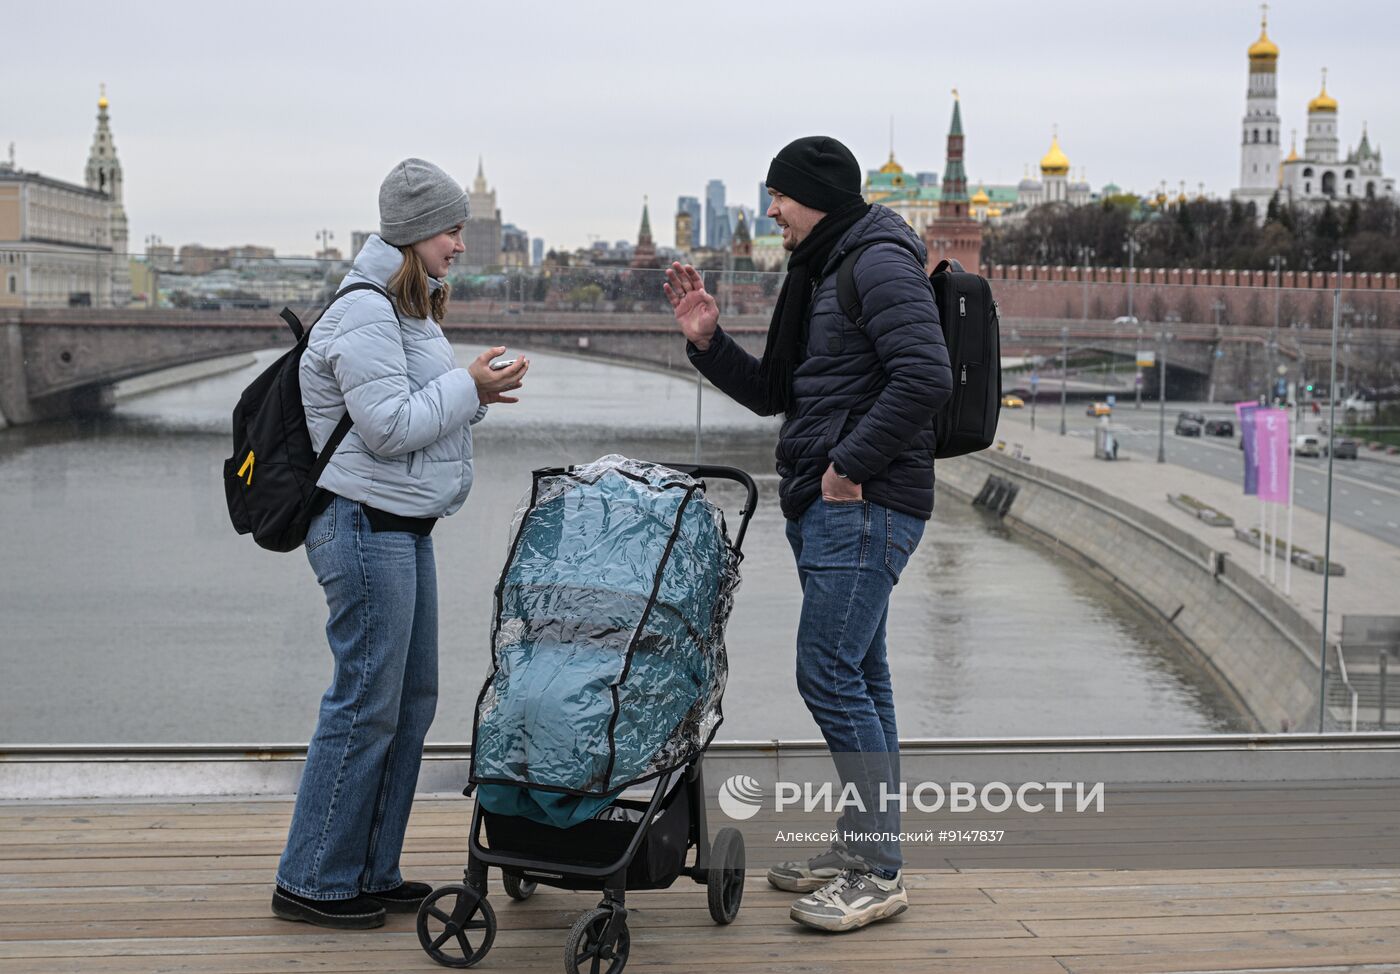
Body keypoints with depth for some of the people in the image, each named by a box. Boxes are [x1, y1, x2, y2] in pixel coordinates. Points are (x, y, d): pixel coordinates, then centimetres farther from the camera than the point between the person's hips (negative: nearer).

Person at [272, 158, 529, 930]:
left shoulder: (410, 311, 18)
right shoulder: (365, 314, -14)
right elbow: (390, 427, -20)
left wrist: (476, 395, 6)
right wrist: (468, 388, -12)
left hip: (404, 528, 11)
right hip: (366, 526, -11)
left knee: (411, 701, 12)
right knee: (366, 705, -6)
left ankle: (370, 873, 21)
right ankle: (312, 883, 5)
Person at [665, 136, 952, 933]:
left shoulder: (881, 263, -11)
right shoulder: (822, 274, 21)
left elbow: (926, 377, -23)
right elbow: (772, 393, 24)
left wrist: (851, 465, -19)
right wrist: (708, 340, 9)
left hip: (865, 506, -10)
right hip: (824, 506, 10)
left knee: (829, 674, -12)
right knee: (860, 679, 13)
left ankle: (880, 872, -4)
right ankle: (864, 849, 22)